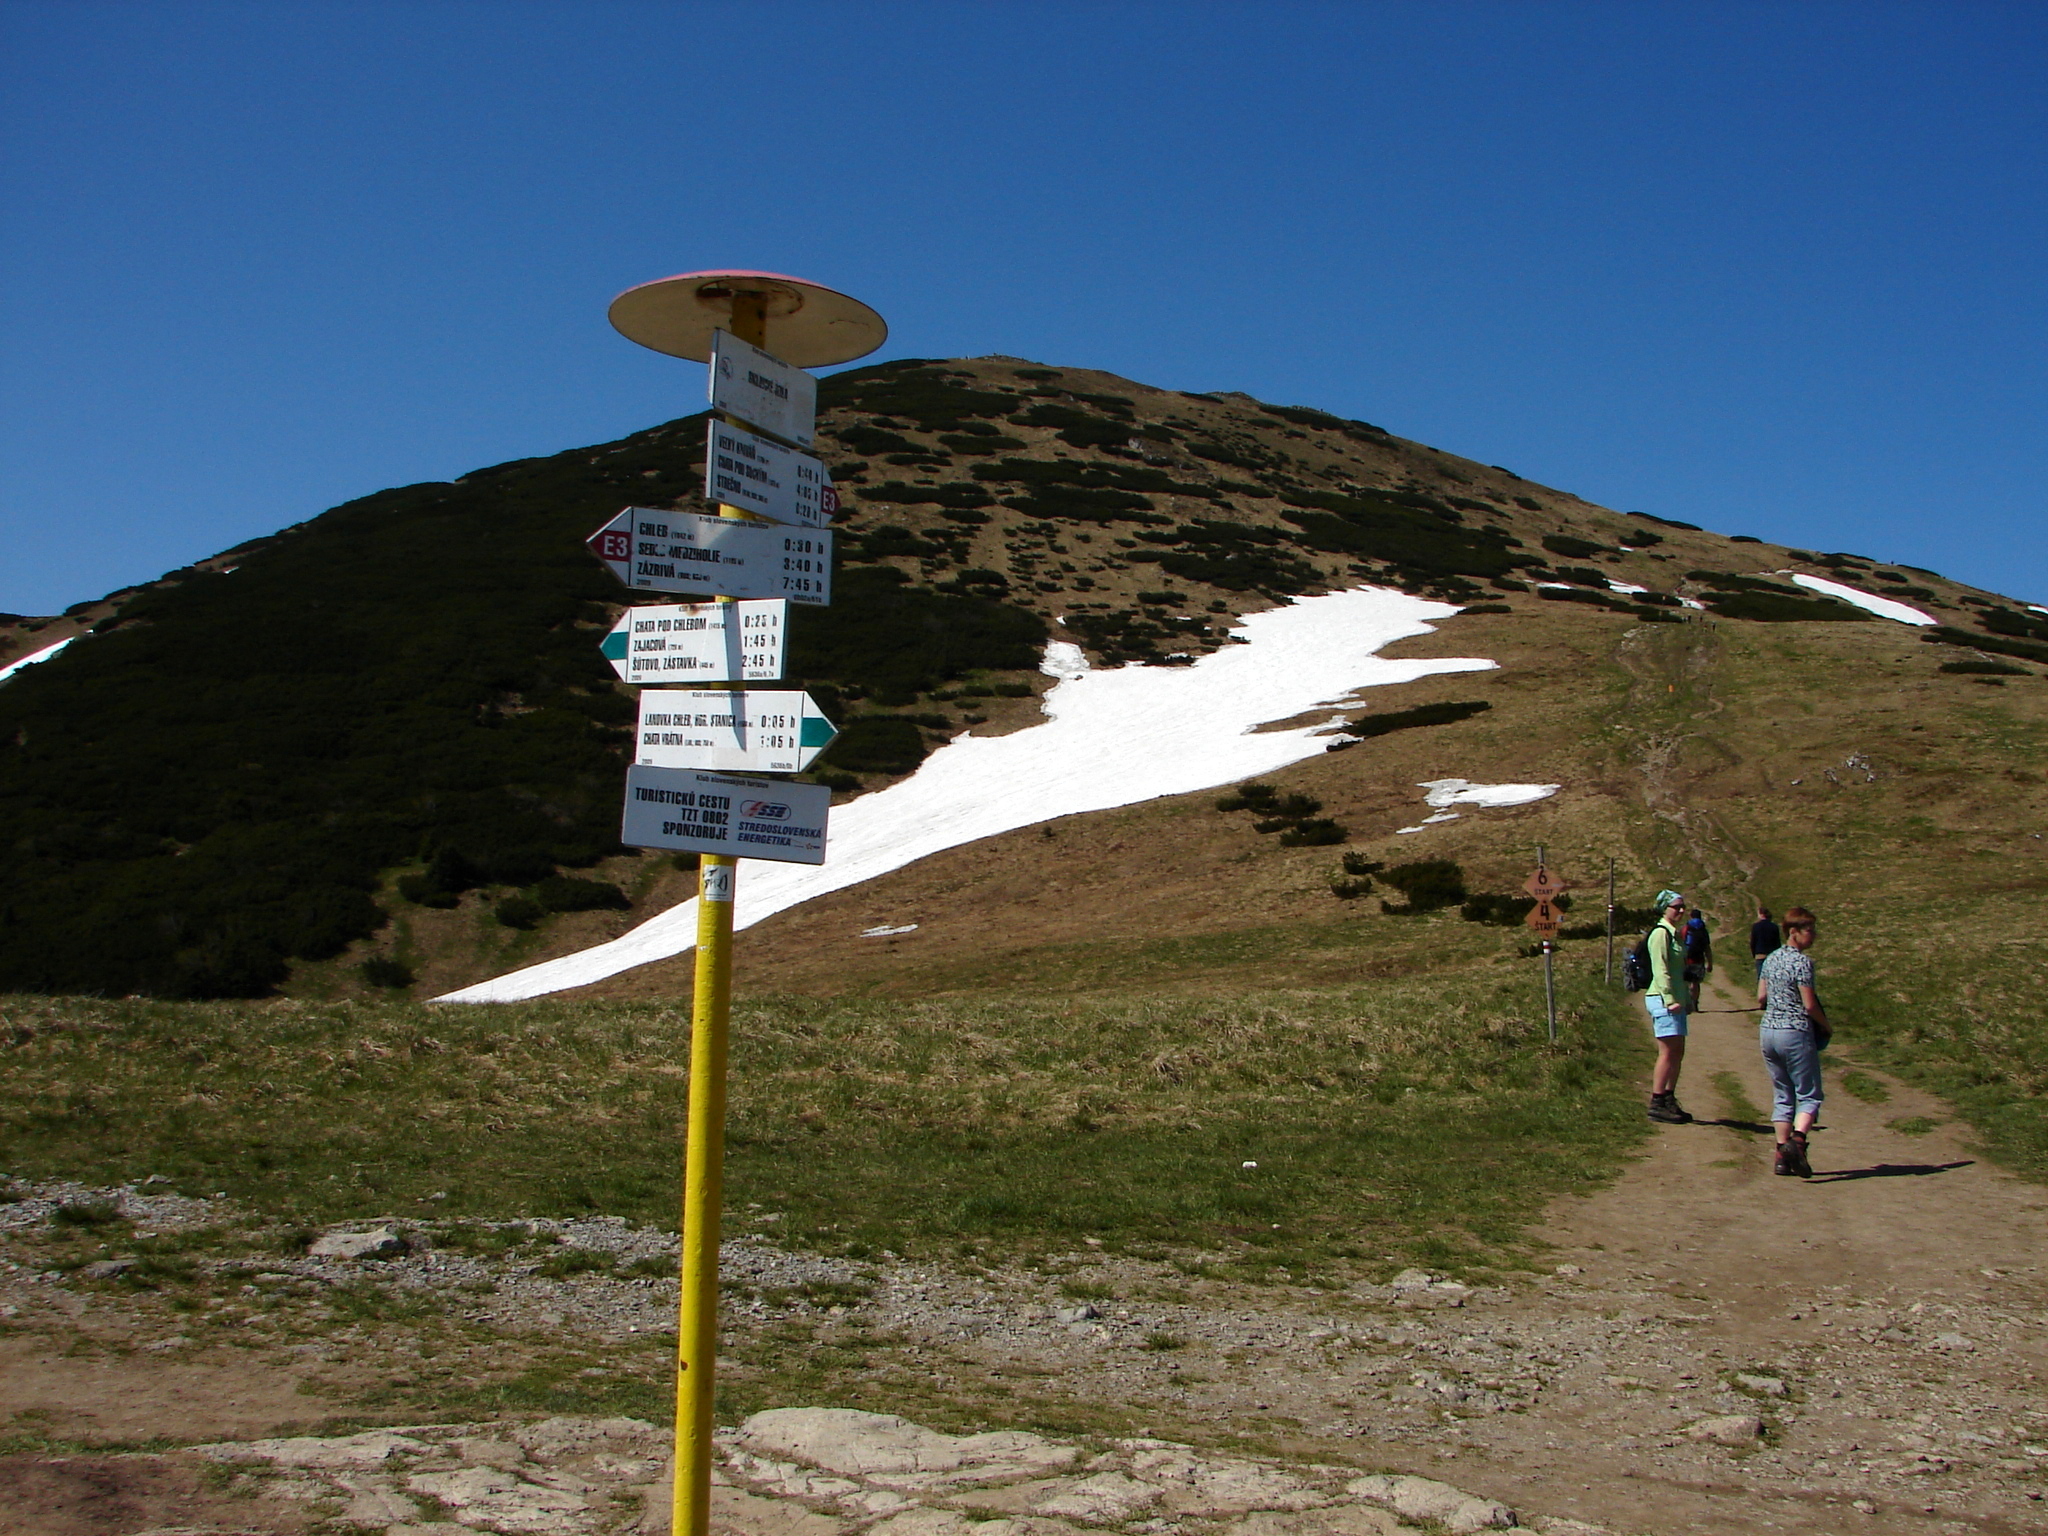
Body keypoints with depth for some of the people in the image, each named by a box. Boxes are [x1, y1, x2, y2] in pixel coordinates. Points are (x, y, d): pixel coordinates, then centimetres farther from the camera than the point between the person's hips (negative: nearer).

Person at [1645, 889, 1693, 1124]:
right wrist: (1670, 999, -22)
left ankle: (1669, 1101, 16)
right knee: (1668, 1052, -11)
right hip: (1663, 999, -10)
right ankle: (1657, 1104, -10)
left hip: (1676, 999, 10)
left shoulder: (1677, 934, 18)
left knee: (1677, 1052, 10)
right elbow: (1661, 969, -17)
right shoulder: (1661, 934, -10)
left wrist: (1685, 1000, 18)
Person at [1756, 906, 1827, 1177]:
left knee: (1782, 1095, 12)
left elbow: (1760, 997, 13)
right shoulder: (1802, 962, -13)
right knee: (1809, 1095, 0)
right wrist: (1825, 1025, 1)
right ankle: (1797, 1140, -22)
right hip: (1795, 1033, -7)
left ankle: (1782, 1155, 9)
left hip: (1767, 1030, 7)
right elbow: (1810, 1005, -15)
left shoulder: (1771, 959, 10)